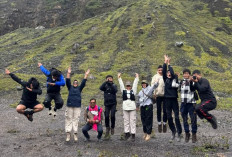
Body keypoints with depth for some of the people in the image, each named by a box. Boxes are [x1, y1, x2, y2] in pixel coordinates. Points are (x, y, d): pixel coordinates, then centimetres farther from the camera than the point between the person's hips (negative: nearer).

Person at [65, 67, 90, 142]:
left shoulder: (79, 88, 15)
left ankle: (75, 134, 2)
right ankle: (68, 134, -1)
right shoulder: (70, 87, 13)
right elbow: (68, 81, 1)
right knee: (69, 119, -2)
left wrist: (86, 75, -2)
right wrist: (68, 73, -9)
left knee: (76, 119, 0)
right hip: (69, 106, 0)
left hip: (77, 106, 0)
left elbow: (83, 82, 6)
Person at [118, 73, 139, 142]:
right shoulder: (123, 90, 13)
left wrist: (136, 77, 3)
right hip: (125, 107, 1)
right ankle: (127, 133, 14)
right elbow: (121, 84, 11)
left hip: (132, 107, -1)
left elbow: (135, 84, 8)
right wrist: (119, 78, 8)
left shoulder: (133, 91, 12)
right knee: (126, 120, 5)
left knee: (132, 121, -2)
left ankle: (133, 134, 0)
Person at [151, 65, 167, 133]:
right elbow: (152, 85, 3)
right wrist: (154, 93, -6)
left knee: (165, 110, 0)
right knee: (159, 110, 6)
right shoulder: (155, 77, 7)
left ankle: (164, 123, 13)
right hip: (158, 95, 1)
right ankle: (159, 123, 15)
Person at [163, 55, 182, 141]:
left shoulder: (175, 79, 1)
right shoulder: (165, 79, 8)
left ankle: (179, 133, 2)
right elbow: (163, 71, -5)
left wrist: (169, 64, -6)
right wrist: (165, 62, -10)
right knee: (169, 117, 9)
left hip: (174, 99, -3)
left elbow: (172, 73, -14)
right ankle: (173, 131, 26)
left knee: (177, 117, -4)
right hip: (167, 99, 3)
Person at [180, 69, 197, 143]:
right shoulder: (181, 81, 10)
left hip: (191, 103, -4)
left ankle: (194, 134, 10)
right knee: (185, 119, 10)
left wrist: (190, 82, -32)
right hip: (183, 103, 4)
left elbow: (192, 89, -20)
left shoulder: (192, 81, -4)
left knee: (193, 119, -2)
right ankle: (187, 133, 22)